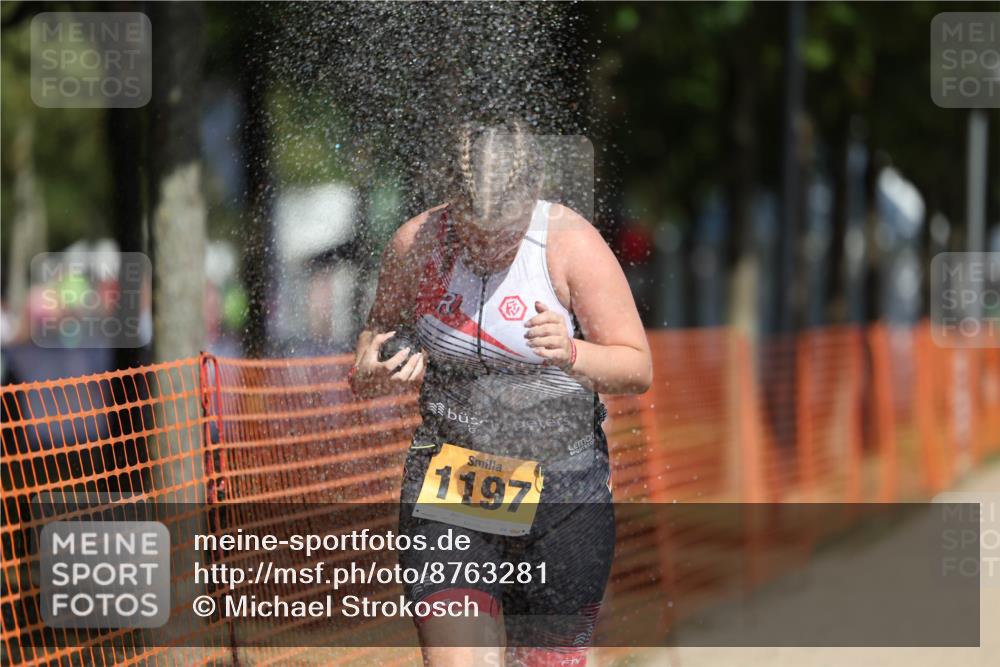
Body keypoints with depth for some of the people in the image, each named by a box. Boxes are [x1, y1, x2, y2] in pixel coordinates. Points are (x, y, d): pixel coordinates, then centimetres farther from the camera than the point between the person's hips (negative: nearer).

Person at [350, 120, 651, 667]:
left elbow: (638, 369, -8)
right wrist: (371, 376, -8)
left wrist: (572, 354, -29)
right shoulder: (418, 243, -4)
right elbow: (380, 330, 15)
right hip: (447, 496, 1)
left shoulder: (572, 243, -10)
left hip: (561, 495, -1)